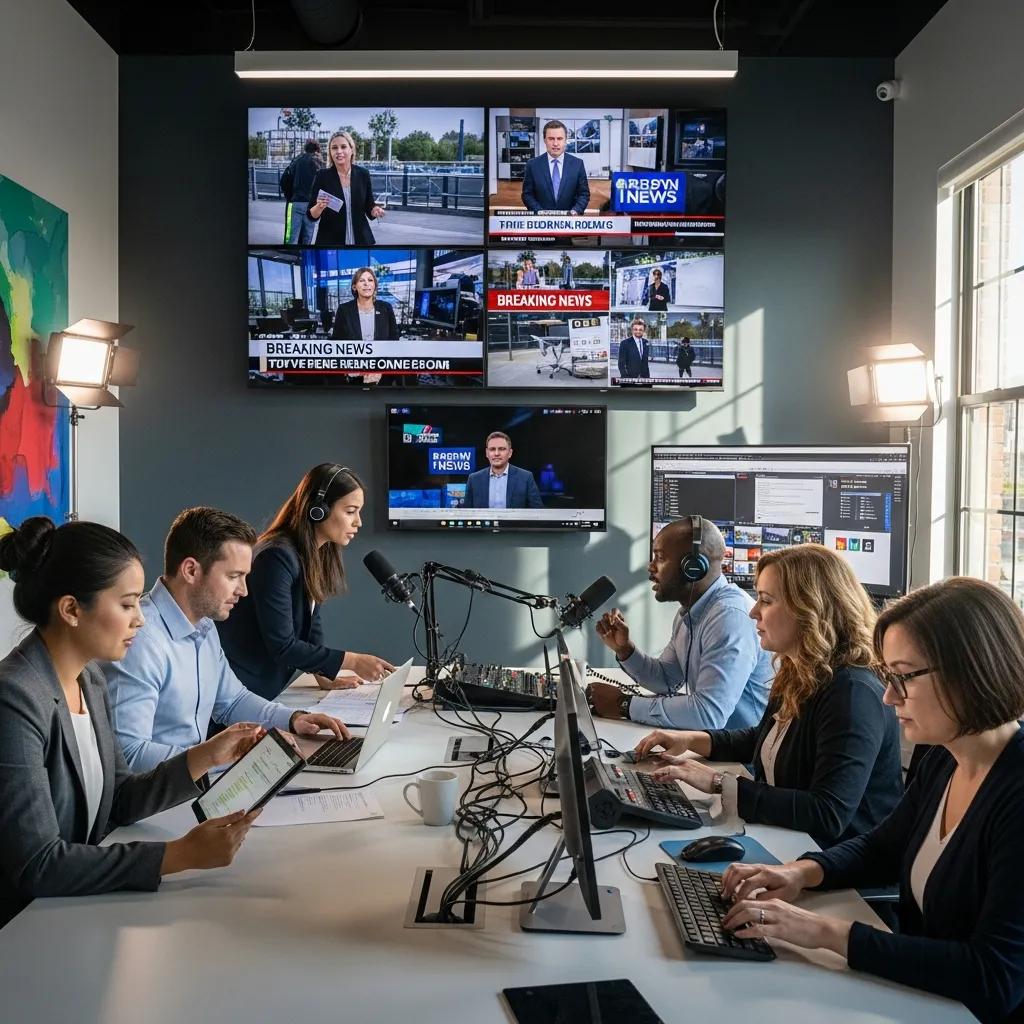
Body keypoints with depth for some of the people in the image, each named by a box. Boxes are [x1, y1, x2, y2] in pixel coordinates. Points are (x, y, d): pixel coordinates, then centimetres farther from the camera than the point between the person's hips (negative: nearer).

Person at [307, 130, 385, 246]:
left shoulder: (363, 174, 2)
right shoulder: (322, 176, -4)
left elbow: (369, 207, 9)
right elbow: (311, 215, -3)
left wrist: (375, 211, -13)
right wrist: (319, 207, -24)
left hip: (360, 241, 2)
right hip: (330, 242, -2)